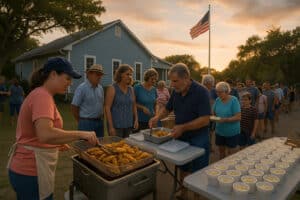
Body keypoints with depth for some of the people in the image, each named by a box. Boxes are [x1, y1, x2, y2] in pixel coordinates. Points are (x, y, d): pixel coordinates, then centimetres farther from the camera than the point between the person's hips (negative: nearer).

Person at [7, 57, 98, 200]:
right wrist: (81, 134, -29)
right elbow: (45, 135, -37)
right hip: (31, 172, -9)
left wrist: (58, 142, 14)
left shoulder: (39, 94, 10)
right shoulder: (42, 96, -22)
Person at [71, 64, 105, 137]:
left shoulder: (100, 88, 8)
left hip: (99, 122, 6)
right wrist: (82, 122, 0)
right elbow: (74, 107, -9)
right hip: (87, 123, -6)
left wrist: (101, 119, 10)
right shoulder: (81, 88, -11)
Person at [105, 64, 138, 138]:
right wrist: (111, 126, -14)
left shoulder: (131, 89, 8)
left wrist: (136, 119, 5)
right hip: (116, 125, -5)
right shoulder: (112, 88, -7)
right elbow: (107, 108, -11)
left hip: (129, 125, 5)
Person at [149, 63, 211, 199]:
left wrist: (183, 127, -29)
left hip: (198, 140, -6)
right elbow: (167, 109, 11)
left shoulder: (201, 91, -20)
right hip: (180, 137, 6)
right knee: (183, 169, 20)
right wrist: (157, 117, -8)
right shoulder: (176, 92, -1)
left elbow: (205, 120, -24)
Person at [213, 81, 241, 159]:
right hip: (219, 131, 5)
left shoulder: (234, 100, -15)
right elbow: (213, 113, 7)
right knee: (221, 151, 18)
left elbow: (238, 117, -18)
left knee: (231, 154, 7)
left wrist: (225, 119, -29)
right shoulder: (217, 100, -1)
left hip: (232, 132, -5)